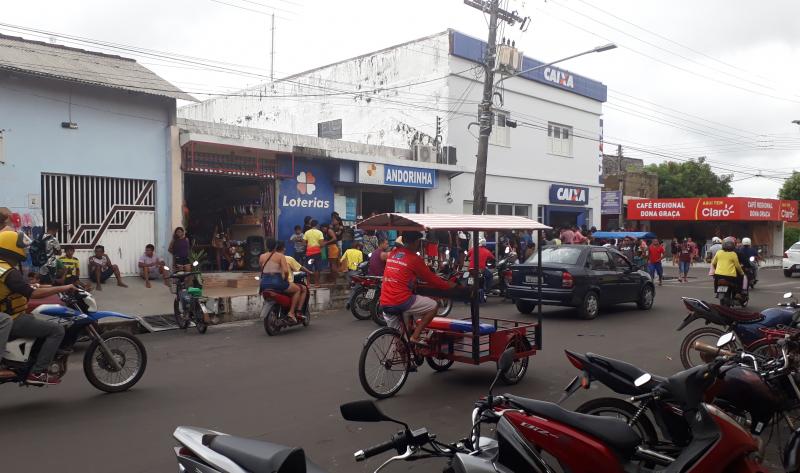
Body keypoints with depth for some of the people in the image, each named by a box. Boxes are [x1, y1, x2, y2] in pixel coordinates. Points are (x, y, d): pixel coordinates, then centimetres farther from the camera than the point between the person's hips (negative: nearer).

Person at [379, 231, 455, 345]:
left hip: (385, 303, 7)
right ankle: (415, 337, 3)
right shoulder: (414, 259, -6)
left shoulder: (393, 254, 13)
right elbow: (431, 279, 3)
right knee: (433, 306, 8)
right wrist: (449, 285, 19)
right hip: (402, 301, -7)